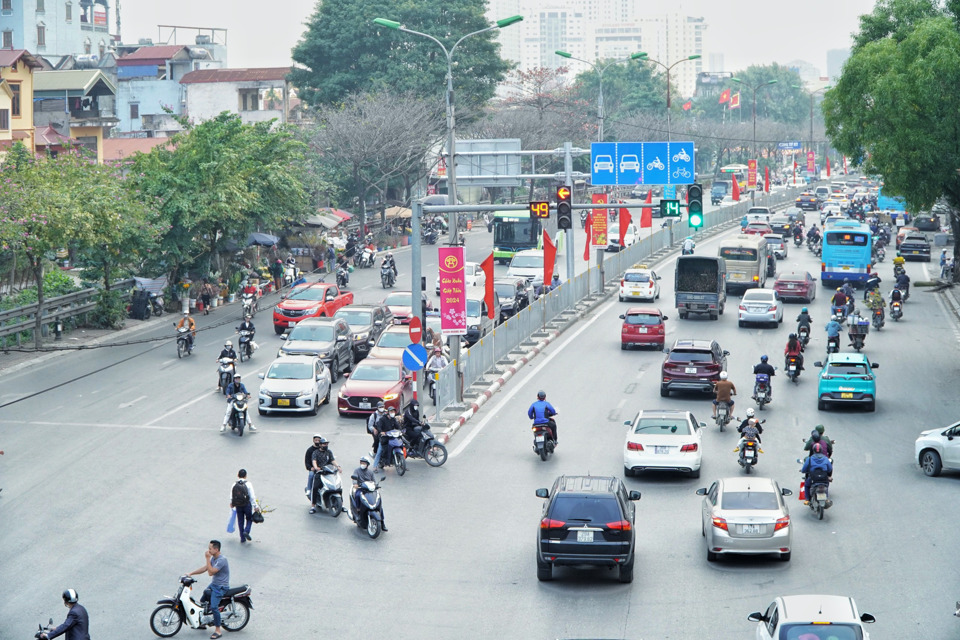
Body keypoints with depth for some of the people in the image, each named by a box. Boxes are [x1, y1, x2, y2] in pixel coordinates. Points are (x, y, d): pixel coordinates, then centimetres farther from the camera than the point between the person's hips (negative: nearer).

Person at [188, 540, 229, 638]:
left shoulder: (222, 560, -23)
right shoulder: (213, 558, 8)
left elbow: (210, 572, -27)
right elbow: (204, 568, 14)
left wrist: (208, 558, -24)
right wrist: (190, 573, 8)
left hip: (221, 587, -10)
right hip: (213, 584, 10)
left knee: (214, 607, -22)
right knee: (202, 601, 17)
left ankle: (218, 630, -15)